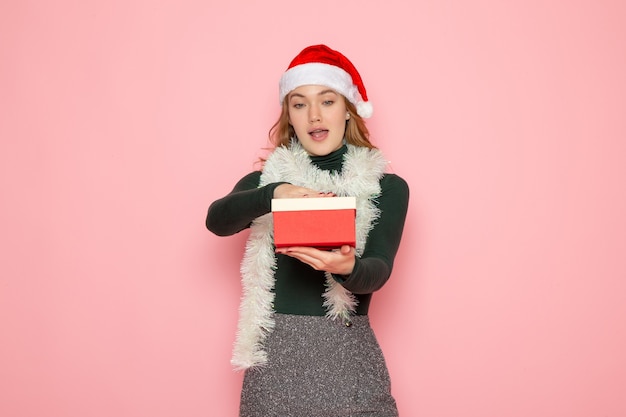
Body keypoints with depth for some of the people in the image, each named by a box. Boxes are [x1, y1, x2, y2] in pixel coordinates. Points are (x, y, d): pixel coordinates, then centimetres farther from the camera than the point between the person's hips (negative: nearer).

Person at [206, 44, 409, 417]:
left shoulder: (387, 187, 2)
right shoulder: (266, 180, 5)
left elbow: (378, 271, -10)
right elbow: (217, 220, -13)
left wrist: (349, 268, -32)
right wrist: (274, 195, -31)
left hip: (348, 359, 0)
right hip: (274, 360, 1)